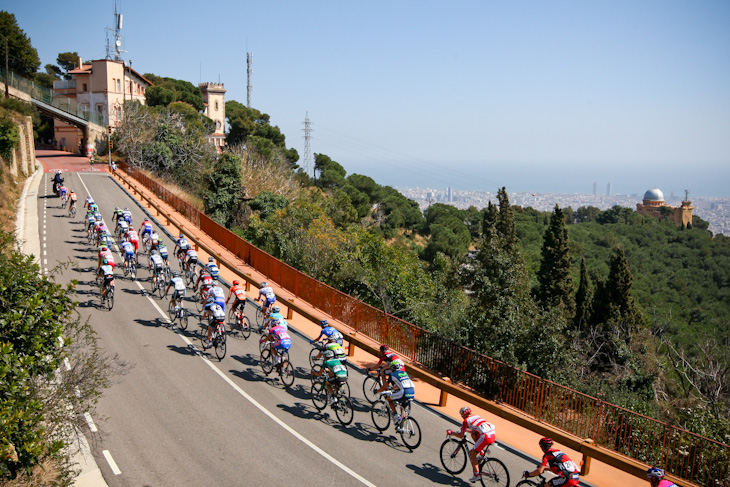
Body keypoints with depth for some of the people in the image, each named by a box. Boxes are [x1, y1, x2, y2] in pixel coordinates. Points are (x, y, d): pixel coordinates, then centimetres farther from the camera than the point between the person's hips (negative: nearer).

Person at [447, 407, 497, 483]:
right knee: (473, 434, 28)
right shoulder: (476, 416, 27)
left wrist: (451, 432, 25)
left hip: (486, 437, -7)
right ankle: (481, 451, 17)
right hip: (494, 434, 7)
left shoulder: (466, 420, 8)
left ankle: (476, 475, 6)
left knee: (472, 453, 10)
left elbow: (461, 435, 12)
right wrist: (465, 429, 53)